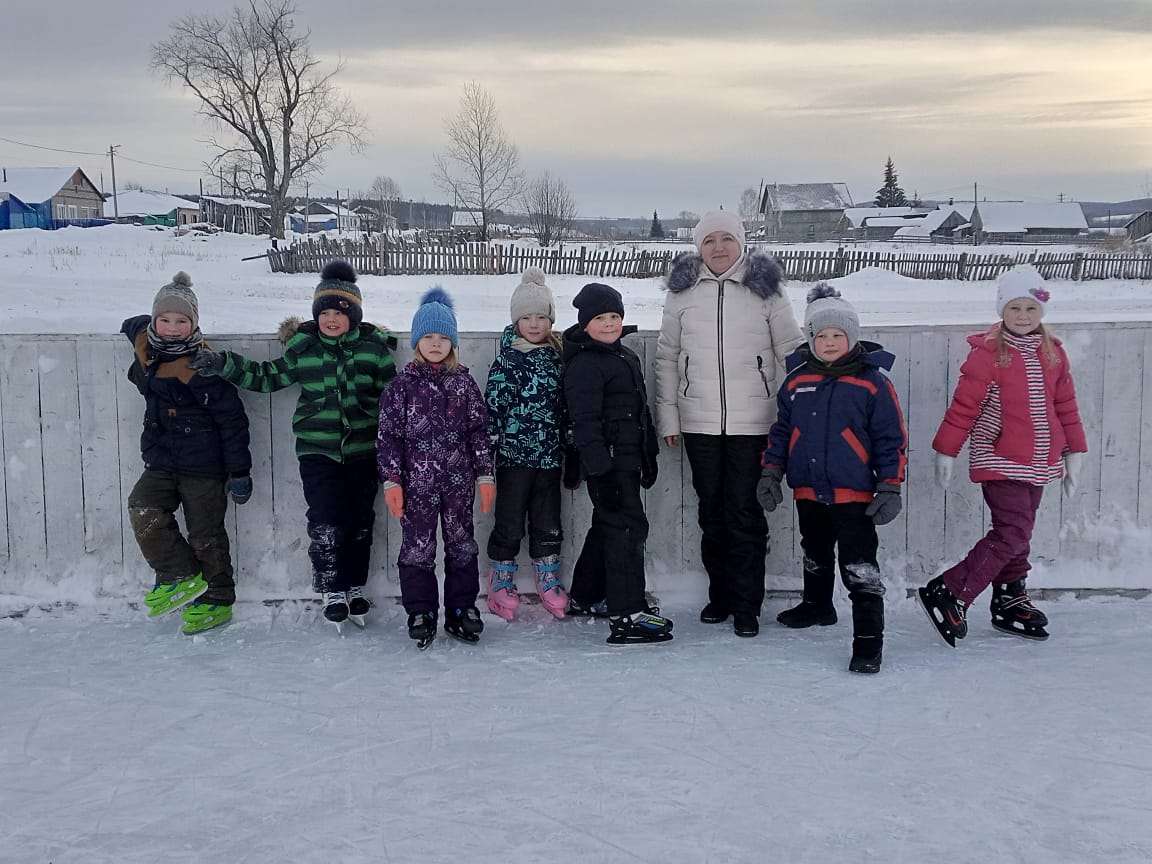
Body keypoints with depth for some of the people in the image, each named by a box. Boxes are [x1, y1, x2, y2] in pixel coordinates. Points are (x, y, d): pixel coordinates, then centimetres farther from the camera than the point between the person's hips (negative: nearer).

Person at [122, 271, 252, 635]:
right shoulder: (145, 346, 3)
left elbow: (232, 420, -14)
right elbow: (134, 325, 30)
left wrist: (240, 472, -13)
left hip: (204, 467, -6)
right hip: (161, 461, 6)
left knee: (206, 535, 3)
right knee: (143, 510, -16)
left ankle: (217, 602, 20)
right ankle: (181, 578, -2)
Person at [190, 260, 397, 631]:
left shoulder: (374, 347, -1)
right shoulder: (302, 348, 1)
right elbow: (268, 377, 11)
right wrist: (225, 364, -2)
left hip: (363, 451, 1)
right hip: (318, 451, -1)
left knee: (360, 521, 10)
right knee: (326, 523, -8)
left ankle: (355, 587, 28)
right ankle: (332, 590, 11)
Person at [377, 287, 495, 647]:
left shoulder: (463, 381, 4)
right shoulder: (404, 383, -1)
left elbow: (479, 429, 6)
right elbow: (388, 433, -2)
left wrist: (485, 475, 1)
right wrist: (391, 479, -7)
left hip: (458, 479, 2)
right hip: (417, 481, -2)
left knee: (462, 545, 9)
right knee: (417, 547, 4)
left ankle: (461, 609, 21)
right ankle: (421, 613, 16)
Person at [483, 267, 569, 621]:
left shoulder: (557, 357, 8)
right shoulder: (507, 360, -8)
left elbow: (565, 406, 14)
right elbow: (493, 406, -11)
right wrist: (488, 449, -15)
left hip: (549, 456, 5)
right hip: (514, 455, -5)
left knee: (548, 523, 11)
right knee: (509, 522, 4)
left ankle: (548, 581, 23)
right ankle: (500, 584, 16)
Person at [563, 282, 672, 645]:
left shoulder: (627, 356, 16)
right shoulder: (583, 364, -14)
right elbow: (584, 421, -20)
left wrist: (649, 455, 25)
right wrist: (601, 470, -24)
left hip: (628, 459, 10)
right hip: (606, 462, -10)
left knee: (608, 526, 19)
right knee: (627, 527, -12)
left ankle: (586, 596, 34)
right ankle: (627, 616, -11)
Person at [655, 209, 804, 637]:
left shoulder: (764, 288, 0)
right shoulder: (683, 290, 5)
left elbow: (791, 350, 2)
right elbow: (668, 357, 9)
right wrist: (668, 416, 6)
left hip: (753, 422, -2)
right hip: (699, 423, 2)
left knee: (745, 513, -2)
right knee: (712, 512, 12)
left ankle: (747, 606, 7)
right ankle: (720, 595, 25)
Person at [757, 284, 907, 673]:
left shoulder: (872, 381, -9)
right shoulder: (796, 380, 4)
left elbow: (891, 438, -7)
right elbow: (781, 430, 14)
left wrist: (889, 488, -10)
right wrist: (770, 472, 10)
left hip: (854, 494, -5)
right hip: (808, 491, 5)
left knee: (859, 568, -9)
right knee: (815, 556, 25)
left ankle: (869, 640, -5)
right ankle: (817, 605, 48)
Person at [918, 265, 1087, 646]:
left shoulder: (1053, 353, 8)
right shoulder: (988, 352, -11)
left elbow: (1065, 406, 15)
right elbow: (963, 405, -10)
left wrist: (1074, 452, 16)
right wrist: (946, 451, -9)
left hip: (1037, 464, 7)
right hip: (1000, 463, -7)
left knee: (1017, 534, 15)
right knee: (1012, 534, -14)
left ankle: (1010, 603, 27)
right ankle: (946, 595, -11)